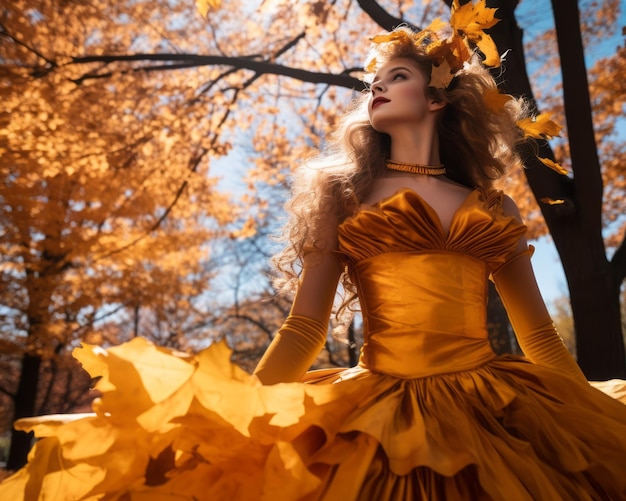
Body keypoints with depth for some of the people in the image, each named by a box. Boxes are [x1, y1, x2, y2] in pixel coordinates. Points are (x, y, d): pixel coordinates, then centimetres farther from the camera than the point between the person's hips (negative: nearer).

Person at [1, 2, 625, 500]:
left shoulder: (493, 208, 11)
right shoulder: (343, 196, 6)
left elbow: (540, 339, 13)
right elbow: (302, 331, 0)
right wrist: (238, 420, -6)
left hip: (499, 416, 3)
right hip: (381, 416, -2)